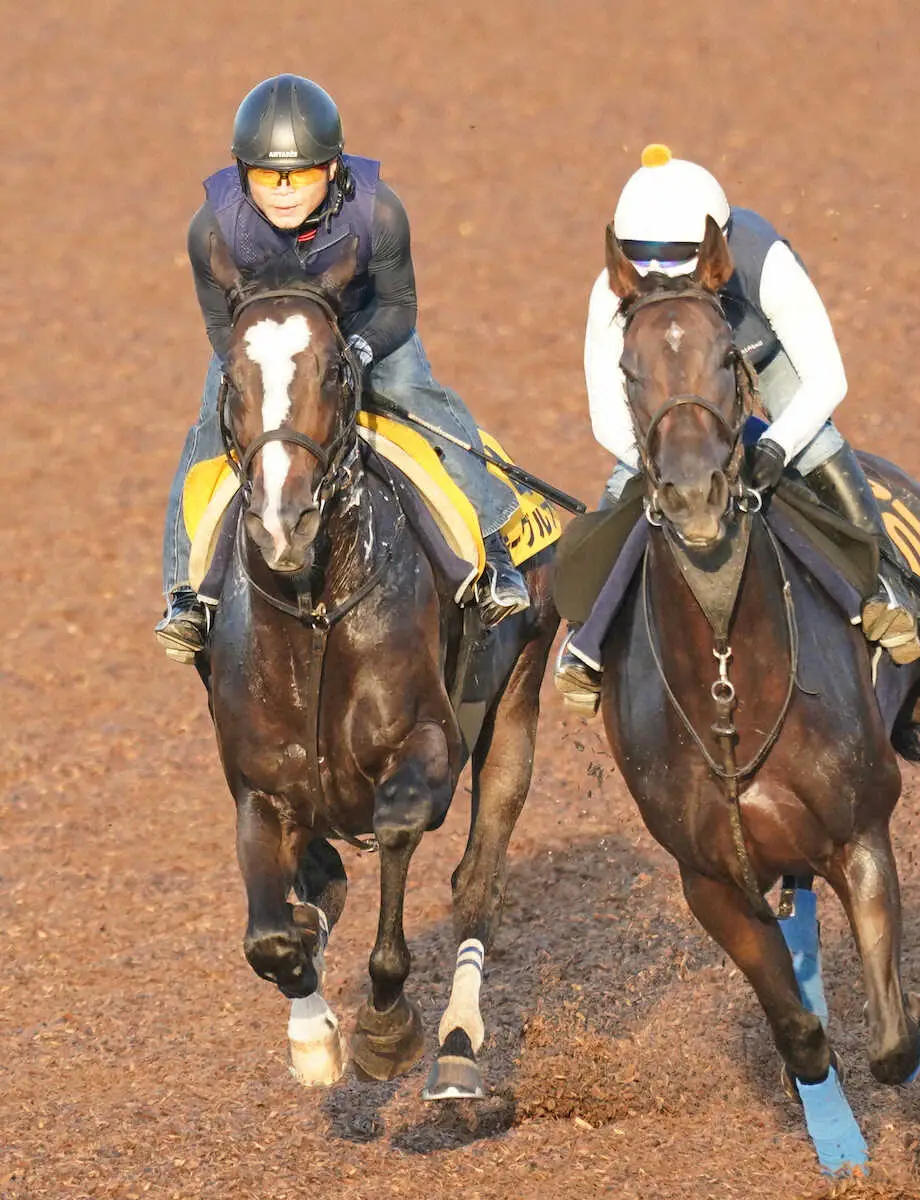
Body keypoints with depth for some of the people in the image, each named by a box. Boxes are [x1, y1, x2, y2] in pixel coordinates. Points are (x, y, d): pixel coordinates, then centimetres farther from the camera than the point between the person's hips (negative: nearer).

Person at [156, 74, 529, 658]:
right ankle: (188, 593, -11)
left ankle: (492, 551, -11)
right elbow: (221, 323, -14)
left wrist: (362, 347, -35)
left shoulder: (378, 211, -32)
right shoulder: (215, 226, -31)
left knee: (421, 399, -21)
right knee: (214, 429, -18)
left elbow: (399, 303, -16)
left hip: (365, 324, 0)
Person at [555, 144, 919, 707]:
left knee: (816, 442, -25)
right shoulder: (613, 298, -38)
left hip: (768, 344, -1)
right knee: (632, 476, -16)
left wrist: (778, 445, -52)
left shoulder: (767, 265, -44)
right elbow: (609, 421, -30)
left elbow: (826, 380, -36)